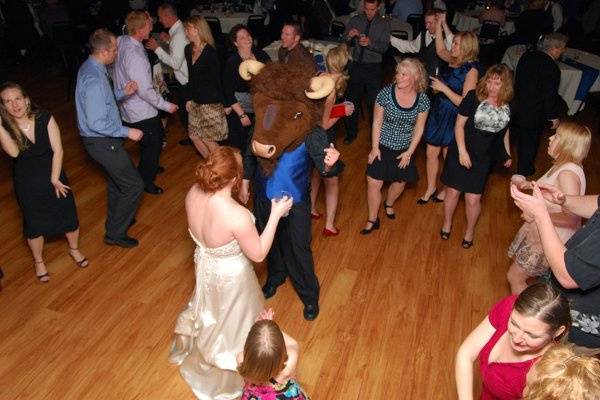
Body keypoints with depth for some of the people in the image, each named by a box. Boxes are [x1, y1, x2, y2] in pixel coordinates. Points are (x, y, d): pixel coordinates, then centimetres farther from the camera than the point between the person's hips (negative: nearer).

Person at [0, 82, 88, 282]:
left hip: (54, 175, 1)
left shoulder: (45, 119, -14)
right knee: (35, 225, 12)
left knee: (68, 216, 11)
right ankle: (38, 261, 38)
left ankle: (74, 249, 41)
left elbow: (57, 150, -13)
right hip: (27, 184, 0)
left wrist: (55, 179, -13)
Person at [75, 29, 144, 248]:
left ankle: (116, 220, 48)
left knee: (116, 178, 27)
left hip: (100, 138, 11)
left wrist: (122, 92, 3)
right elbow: (97, 123, -29)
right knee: (134, 185, -1)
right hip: (102, 141, -11)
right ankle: (115, 234, 13)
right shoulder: (94, 79, -28)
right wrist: (127, 132, -21)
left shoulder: (89, 68, 4)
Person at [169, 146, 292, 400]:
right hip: (230, 277, -6)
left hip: (204, 265, 6)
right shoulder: (237, 215, -39)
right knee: (230, 326, 23)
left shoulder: (193, 193, -19)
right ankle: (224, 379, 52)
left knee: (209, 311, 37)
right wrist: (275, 215, -20)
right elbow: (258, 254, -23)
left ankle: (192, 350, 67)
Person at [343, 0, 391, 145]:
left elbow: (384, 47, -12)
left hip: (374, 68, -2)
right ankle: (351, 133, 22)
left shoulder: (383, 24, -2)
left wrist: (370, 42, -29)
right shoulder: (355, 20, 3)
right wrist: (349, 36, -22)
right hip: (356, 66, 2)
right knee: (352, 99, 7)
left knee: (374, 102, 2)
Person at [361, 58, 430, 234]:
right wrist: (374, 147, -9)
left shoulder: (422, 100, -12)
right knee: (374, 182, -4)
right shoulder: (386, 93, -18)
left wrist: (409, 152, -4)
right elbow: (377, 122, -9)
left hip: (404, 150, 2)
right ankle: (372, 220, 16)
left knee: (401, 181, 18)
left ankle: (389, 204, 52)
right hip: (383, 147, -2)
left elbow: (419, 128, -3)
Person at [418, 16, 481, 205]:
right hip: (438, 112, 6)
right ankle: (430, 189, 31)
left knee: (448, 157, 12)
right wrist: (440, 24, 15)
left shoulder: (471, 69, -20)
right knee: (431, 153, 13)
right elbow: (440, 50, 21)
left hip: (453, 118, -6)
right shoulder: (453, 61, -1)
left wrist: (443, 88, -25)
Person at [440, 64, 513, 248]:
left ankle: (470, 230, 32)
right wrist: (462, 151, -17)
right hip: (461, 153, -2)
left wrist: (507, 154, 15)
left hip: (483, 158, 2)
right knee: (452, 192, 11)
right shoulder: (474, 97, -13)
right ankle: (447, 223, 37)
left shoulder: (508, 106, -2)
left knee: (473, 199, 5)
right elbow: (459, 125, -11)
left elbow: (505, 131, 14)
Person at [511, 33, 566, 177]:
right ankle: (525, 170, 29)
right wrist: (553, 116, -7)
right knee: (530, 141, 13)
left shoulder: (526, 56, -4)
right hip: (535, 114, -6)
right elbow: (550, 96, -20)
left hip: (517, 106, 6)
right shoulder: (552, 68, -25)